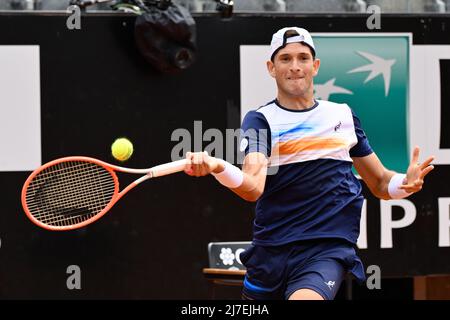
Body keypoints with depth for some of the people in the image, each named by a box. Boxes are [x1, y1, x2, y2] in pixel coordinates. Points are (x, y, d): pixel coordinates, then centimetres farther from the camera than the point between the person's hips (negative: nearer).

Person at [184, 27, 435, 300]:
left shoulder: (344, 115, 12)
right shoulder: (260, 120, 2)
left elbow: (380, 184, 19)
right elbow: (254, 187, -16)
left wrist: (406, 183, -5)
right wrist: (217, 166, -38)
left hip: (328, 249, -1)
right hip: (270, 253, 1)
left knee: (304, 298, -30)